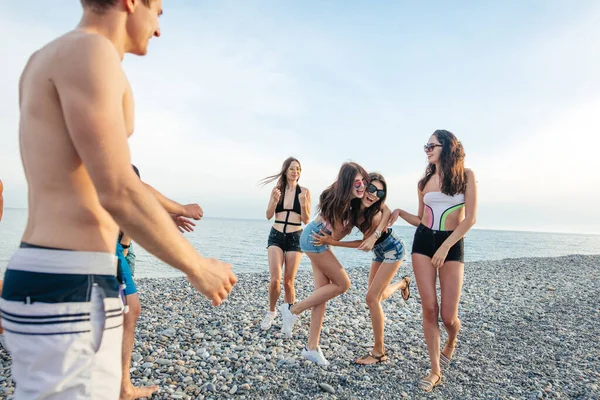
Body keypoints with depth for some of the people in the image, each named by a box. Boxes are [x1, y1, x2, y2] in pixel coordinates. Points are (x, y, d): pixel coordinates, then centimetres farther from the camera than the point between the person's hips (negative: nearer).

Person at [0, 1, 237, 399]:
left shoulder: (44, 59, 17)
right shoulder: (87, 50, -13)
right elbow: (119, 195, -20)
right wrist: (200, 269, -10)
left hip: (48, 284, 10)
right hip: (67, 291, -10)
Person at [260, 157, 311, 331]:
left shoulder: (304, 192, -2)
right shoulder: (277, 189, 4)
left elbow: (306, 220, -2)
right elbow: (268, 216, 1)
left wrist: (303, 204, -20)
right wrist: (275, 201, -16)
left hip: (295, 238, -1)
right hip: (276, 236, 1)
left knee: (288, 281, 2)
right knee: (275, 279, -10)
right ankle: (271, 311, 15)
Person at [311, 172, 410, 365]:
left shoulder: (376, 214, -35)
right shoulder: (355, 206, -19)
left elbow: (365, 242, -24)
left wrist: (332, 243, -29)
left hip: (393, 250, -7)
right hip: (379, 251, 7)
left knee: (372, 297, -13)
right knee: (377, 295, 19)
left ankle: (379, 352, -1)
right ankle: (403, 283, 52)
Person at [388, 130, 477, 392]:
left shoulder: (466, 175, -1)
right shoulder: (425, 182, 9)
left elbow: (470, 218, -8)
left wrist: (445, 246, -15)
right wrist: (400, 212, -3)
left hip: (452, 245, -3)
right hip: (423, 242, 3)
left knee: (448, 315, -2)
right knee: (429, 309, -3)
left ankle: (451, 342, 36)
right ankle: (435, 371, 10)